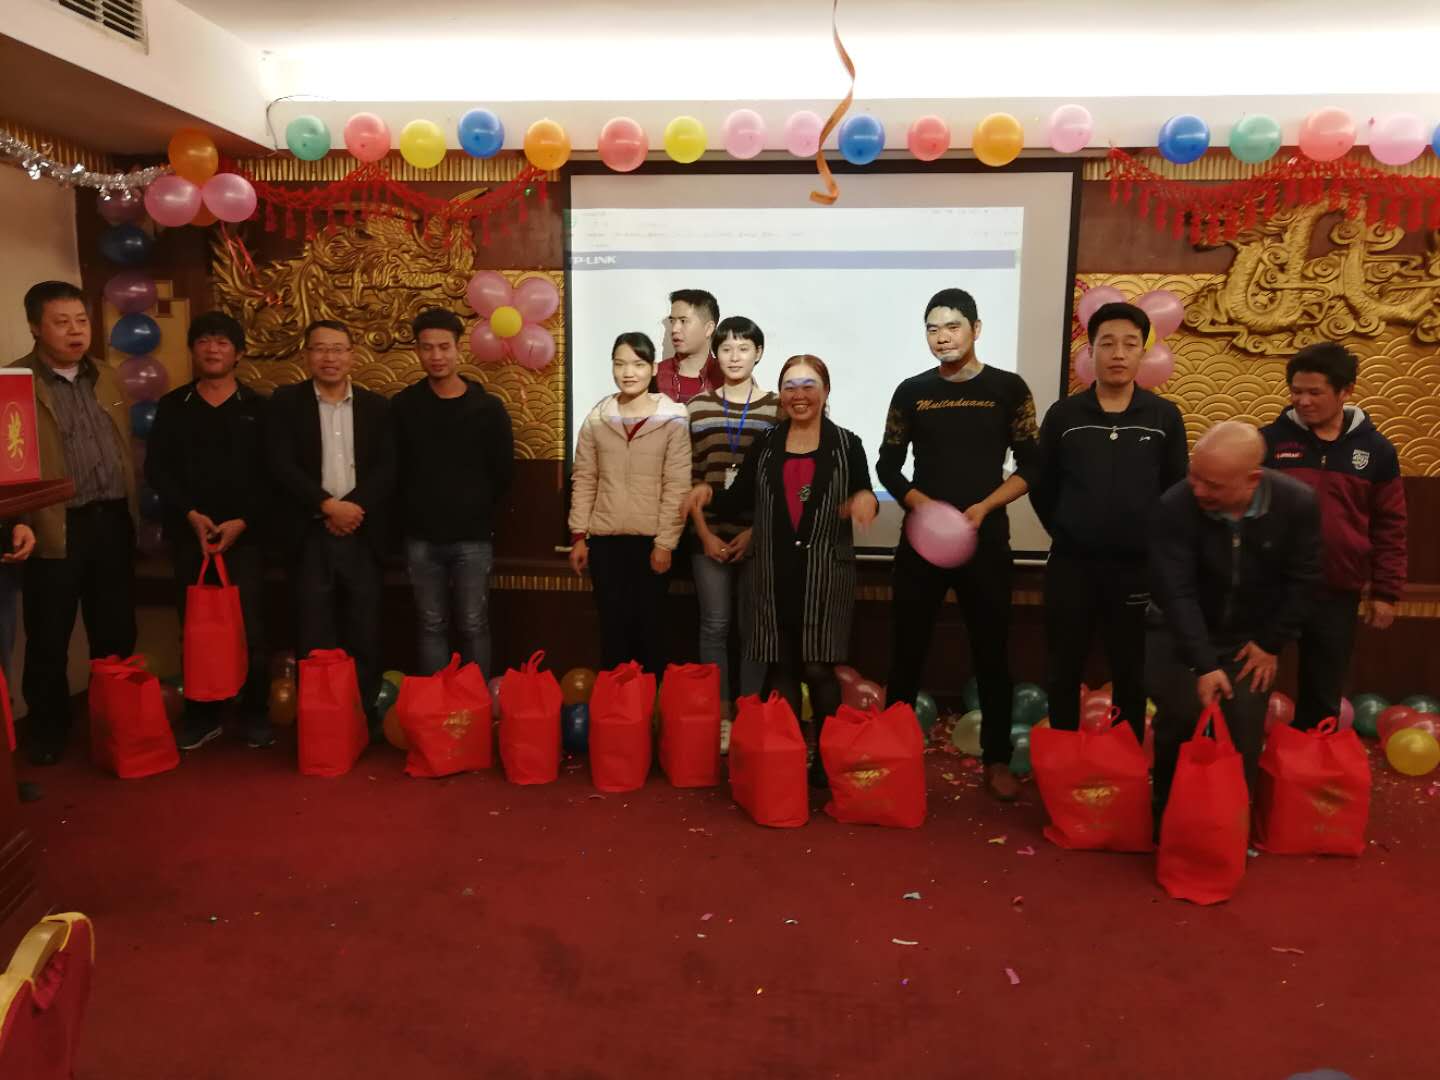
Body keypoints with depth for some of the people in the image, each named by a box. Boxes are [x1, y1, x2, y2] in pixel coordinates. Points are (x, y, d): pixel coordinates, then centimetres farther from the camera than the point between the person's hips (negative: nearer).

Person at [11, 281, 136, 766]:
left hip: (113, 522, 5)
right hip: (56, 529, -4)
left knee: (117, 632, 12)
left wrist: (130, 510, 12)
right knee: (49, 640, 7)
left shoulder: (106, 378, 13)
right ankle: (48, 731, 24)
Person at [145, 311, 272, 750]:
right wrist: (190, 514, -9)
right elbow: (156, 469, 4)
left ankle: (256, 713, 11)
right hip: (188, 535, 2)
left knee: (249, 627, -1)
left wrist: (243, 521, -11)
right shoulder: (172, 406, 9)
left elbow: (271, 473, -1)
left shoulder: (258, 408, 5)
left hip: (244, 534, -1)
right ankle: (202, 714, 16)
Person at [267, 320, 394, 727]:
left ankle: (365, 714, 17)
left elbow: (387, 469, 1)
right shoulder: (286, 402, 4)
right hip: (311, 534, -1)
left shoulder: (376, 406, 9)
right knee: (315, 634, 2)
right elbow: (281, 466, -5)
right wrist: (328, 506, -15)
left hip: (362, 533, 1)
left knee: (364, 632, 5)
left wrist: (354, 507, -13)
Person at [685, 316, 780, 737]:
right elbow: (688, 477, 4)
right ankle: (720, 716, 16)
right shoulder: (698, 407, 6)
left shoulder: (777, 407, 2)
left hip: (759, 537, -1)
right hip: (710, 536, 1)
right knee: (715, 626, 5)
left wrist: (755, 531, -8)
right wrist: (705, 534, -5)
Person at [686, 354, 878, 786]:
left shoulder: (847, 445, 2)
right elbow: (738, 501, 9)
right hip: (775, 575, 3)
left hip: (825, 576, -2)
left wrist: (867, 499, -19)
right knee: (780, 669, 8)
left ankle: (827, 761, 12)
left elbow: (864, 498, 4)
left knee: (819, 668, -2)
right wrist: (708, 492, -10)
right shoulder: (764, 445, 8)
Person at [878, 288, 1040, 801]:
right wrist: (927, 508, -10)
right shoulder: (912, 391, 4)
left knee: (991, 651, 5)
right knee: (908, 649, 6)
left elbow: (1030, 467, 1)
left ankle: (997, 758, 17)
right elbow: (889, 467, 7)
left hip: (986, 539, -1)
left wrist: (982, 508, -13)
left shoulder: (1008, 388, 1)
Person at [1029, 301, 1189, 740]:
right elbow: (1042, 488, 7)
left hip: (1138, 569, 0)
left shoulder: (1165, 417, 0)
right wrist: (1065, 533, 5)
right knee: (1064, 674, 9)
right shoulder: (1063, 414, 0)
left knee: (1132, 679, 12)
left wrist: (1156, 543, 4)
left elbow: (1178, 492, 6)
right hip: (1071, 565, 0)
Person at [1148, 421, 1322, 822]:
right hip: (1179, 632, -2)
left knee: (1244, 731, -1)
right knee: (1180, 714, -15)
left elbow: (1302, 580, -8)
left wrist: (1272, 644, -7)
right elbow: (1176, 591, -27)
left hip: (1251, 637, 2)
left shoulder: (1298, 503, -20)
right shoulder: (1173, 506, -28)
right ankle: (1167, 810, 10)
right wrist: (1204, 664, -30)